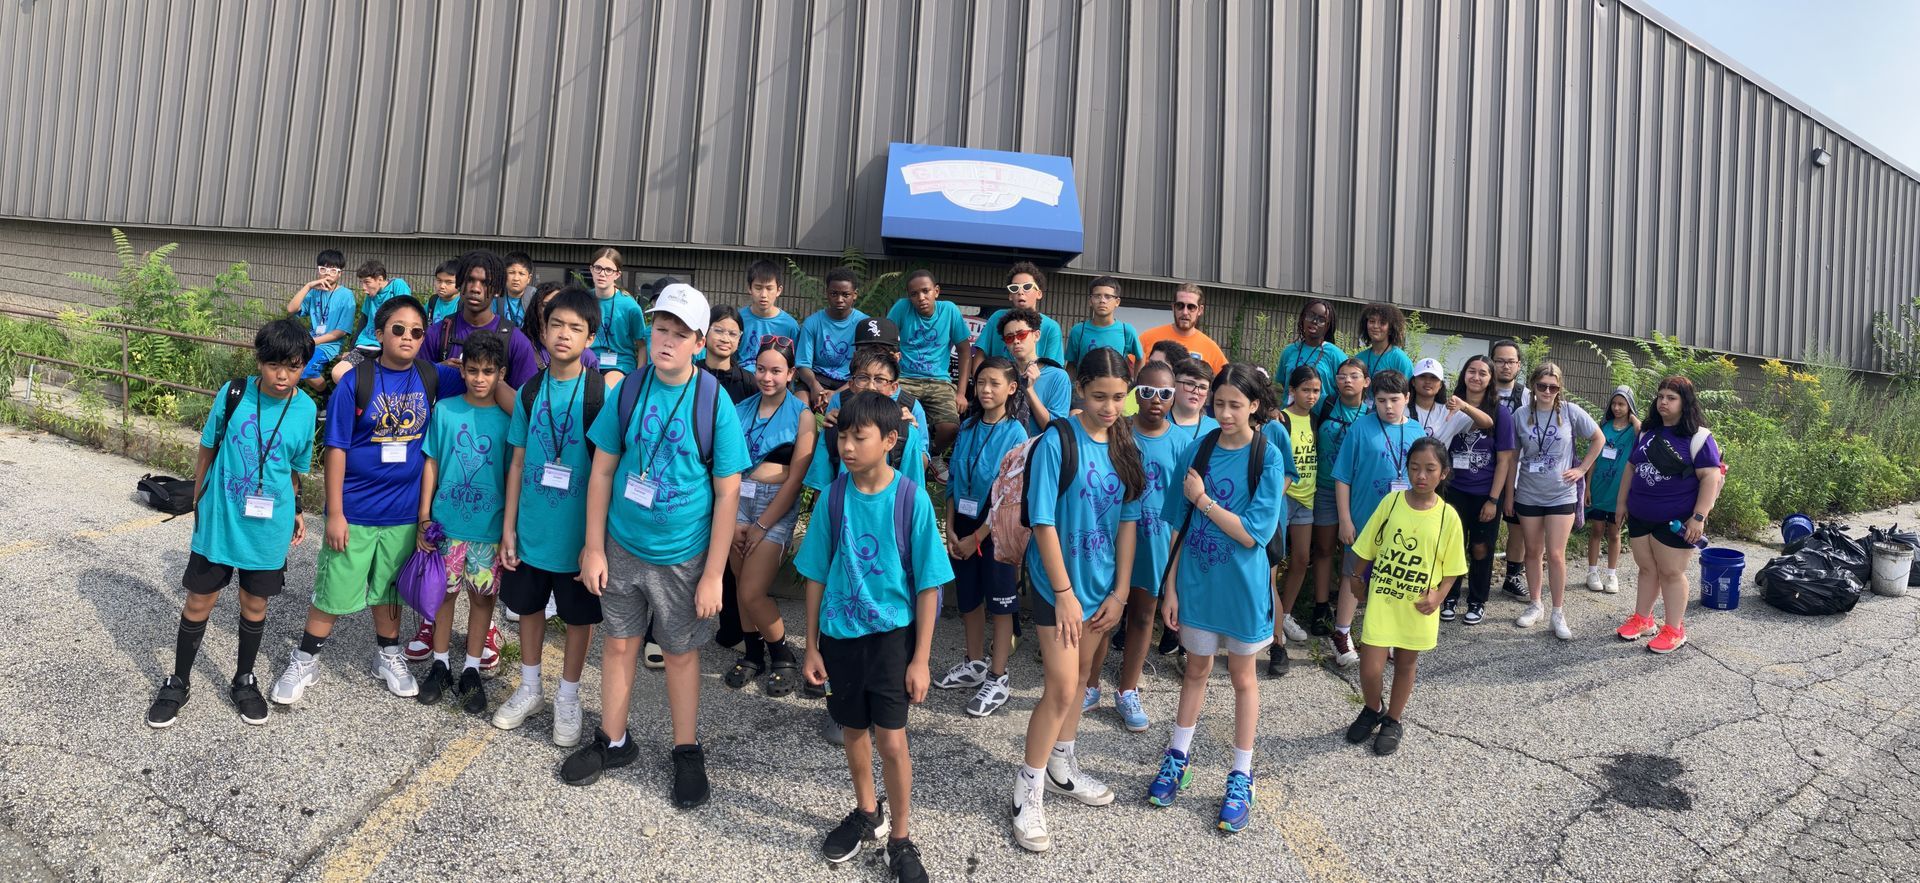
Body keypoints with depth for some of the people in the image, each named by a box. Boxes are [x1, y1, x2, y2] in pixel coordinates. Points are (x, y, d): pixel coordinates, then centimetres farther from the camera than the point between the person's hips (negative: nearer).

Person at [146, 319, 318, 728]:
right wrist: (198, 502, 7)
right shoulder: (233, 394, -10)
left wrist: (295, 512, 7)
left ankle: (243, 680, 34)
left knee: (255, 605, 14)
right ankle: (179, 681, 31)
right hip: (218, 522, -1)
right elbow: (207, 450, 2)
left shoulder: (305, 410, -7)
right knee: (199, 602, 11)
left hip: (267, 529, 1)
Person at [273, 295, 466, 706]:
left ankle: (388, 656, 37)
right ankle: (305, 661, 29)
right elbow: (336, 448, -10)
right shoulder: (355, 381, -11)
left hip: (404, 511, 3)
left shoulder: (432, 377, -3)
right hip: (354, 510, -2)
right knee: (334, 591, 9)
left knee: (390, 588, 19)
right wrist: (334, 513, -10)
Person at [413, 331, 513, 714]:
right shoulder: (445, 410, 0)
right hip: (446, 522, 1)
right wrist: (424, 517, 1)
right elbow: (431, 464, 4)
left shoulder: (507, 419, -4)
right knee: (445, 592, 11)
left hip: (489, 527, -1)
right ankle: (440, 665, 28)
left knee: (482, 596, 8)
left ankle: (471, 671, 22)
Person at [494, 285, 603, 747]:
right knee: (529, 606, 18)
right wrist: (508, 527, 4)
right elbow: (518, 462, 6)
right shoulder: (530, 392, 1)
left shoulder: (602, 394, -11)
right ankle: (529, 689, 38)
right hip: (531, 528, 4)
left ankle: (568, 699, 29)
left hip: (579, 531, -4)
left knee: (579, 615, 10)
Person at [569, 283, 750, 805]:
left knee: (681, 652, 11)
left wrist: (713, 574, -11)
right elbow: (602, 471, 1)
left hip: (682, 556, -2)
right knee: (618, 643, 15)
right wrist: (593, 547, -2)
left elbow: (728, 492, -10)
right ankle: (612, 741, 36)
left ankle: (687, 751, 30)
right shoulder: (628, 390, -6)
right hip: (623, 547, 3)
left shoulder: (714, 403, -14)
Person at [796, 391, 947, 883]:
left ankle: (900, 839, 19)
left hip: (892, 633, -3)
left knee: (891, 739, -3)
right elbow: (816, 575, 2)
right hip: (840, 633, 3)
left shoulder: (912, 499, -13)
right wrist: (811, 646, 4)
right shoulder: (834, 496, -6)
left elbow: (928, 583, -8)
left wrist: (921, 658, -8)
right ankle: (866, 813, 42)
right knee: (853, 731, 17)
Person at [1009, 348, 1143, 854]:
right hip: (1060, 583, -6)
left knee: (1079, 678, 18)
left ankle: (1061, 768, 36)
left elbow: (1127, 522, 4)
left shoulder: (1124, 446, 1)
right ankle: (1027, 792, 9)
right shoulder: (1057, 441, -15)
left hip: (1104, 583, 6)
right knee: (1062, 688, -6)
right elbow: (1043, 524, -15)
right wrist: (1064, 592, -15)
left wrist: (1120, 591, 1)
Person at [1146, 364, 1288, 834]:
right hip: (1196, 579, 3)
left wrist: (1203, 500, -16)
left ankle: (1241, 777, 26)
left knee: (1243, 677, 13)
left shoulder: (1267, 457, -12)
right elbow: (1179, 525, 0)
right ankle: (1178, 757, 34)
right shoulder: (1197, 451, -3)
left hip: (1242, 584, -3)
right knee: (1196, 669, 18)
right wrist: (1170, 586, 0)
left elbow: (1255, 534, -19)